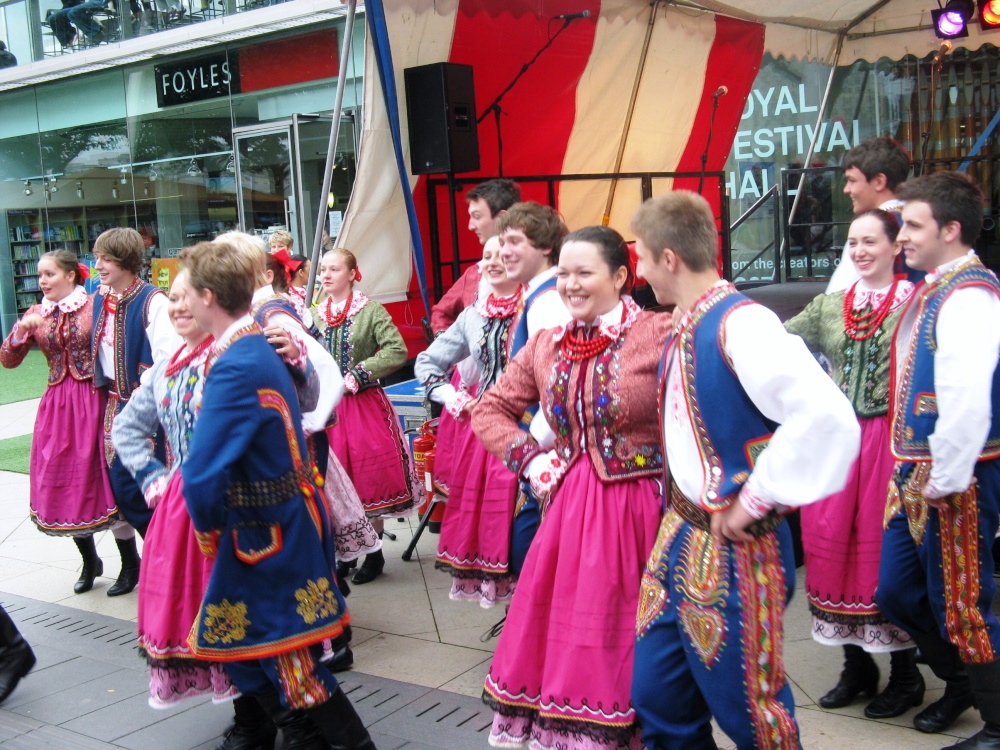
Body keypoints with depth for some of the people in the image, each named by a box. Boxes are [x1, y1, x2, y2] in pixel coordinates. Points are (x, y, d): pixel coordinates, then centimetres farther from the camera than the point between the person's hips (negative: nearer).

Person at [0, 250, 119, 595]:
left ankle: (130, 562, 13)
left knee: (105, 479, -2)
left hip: (94, 401, -5)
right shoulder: (36, 315, 9)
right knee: (61, 484, 9)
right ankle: (90, 560, 28)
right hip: (56, 405, 5)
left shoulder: (95, 306, -5)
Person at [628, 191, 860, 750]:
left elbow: (827, 416, -33)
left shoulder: (741, 324, -21)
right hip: (679, 536, 9)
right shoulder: (684, 327, 7)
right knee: (659, 700, 16)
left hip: (733, 550, -8)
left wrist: (757, 498, -24)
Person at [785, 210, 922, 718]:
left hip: (891, 438, -5)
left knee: (885, 548, 0)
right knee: (832, 543, 7)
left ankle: (905, 675, 18)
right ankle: (857, 665, 25)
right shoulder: (830, 306, 13)